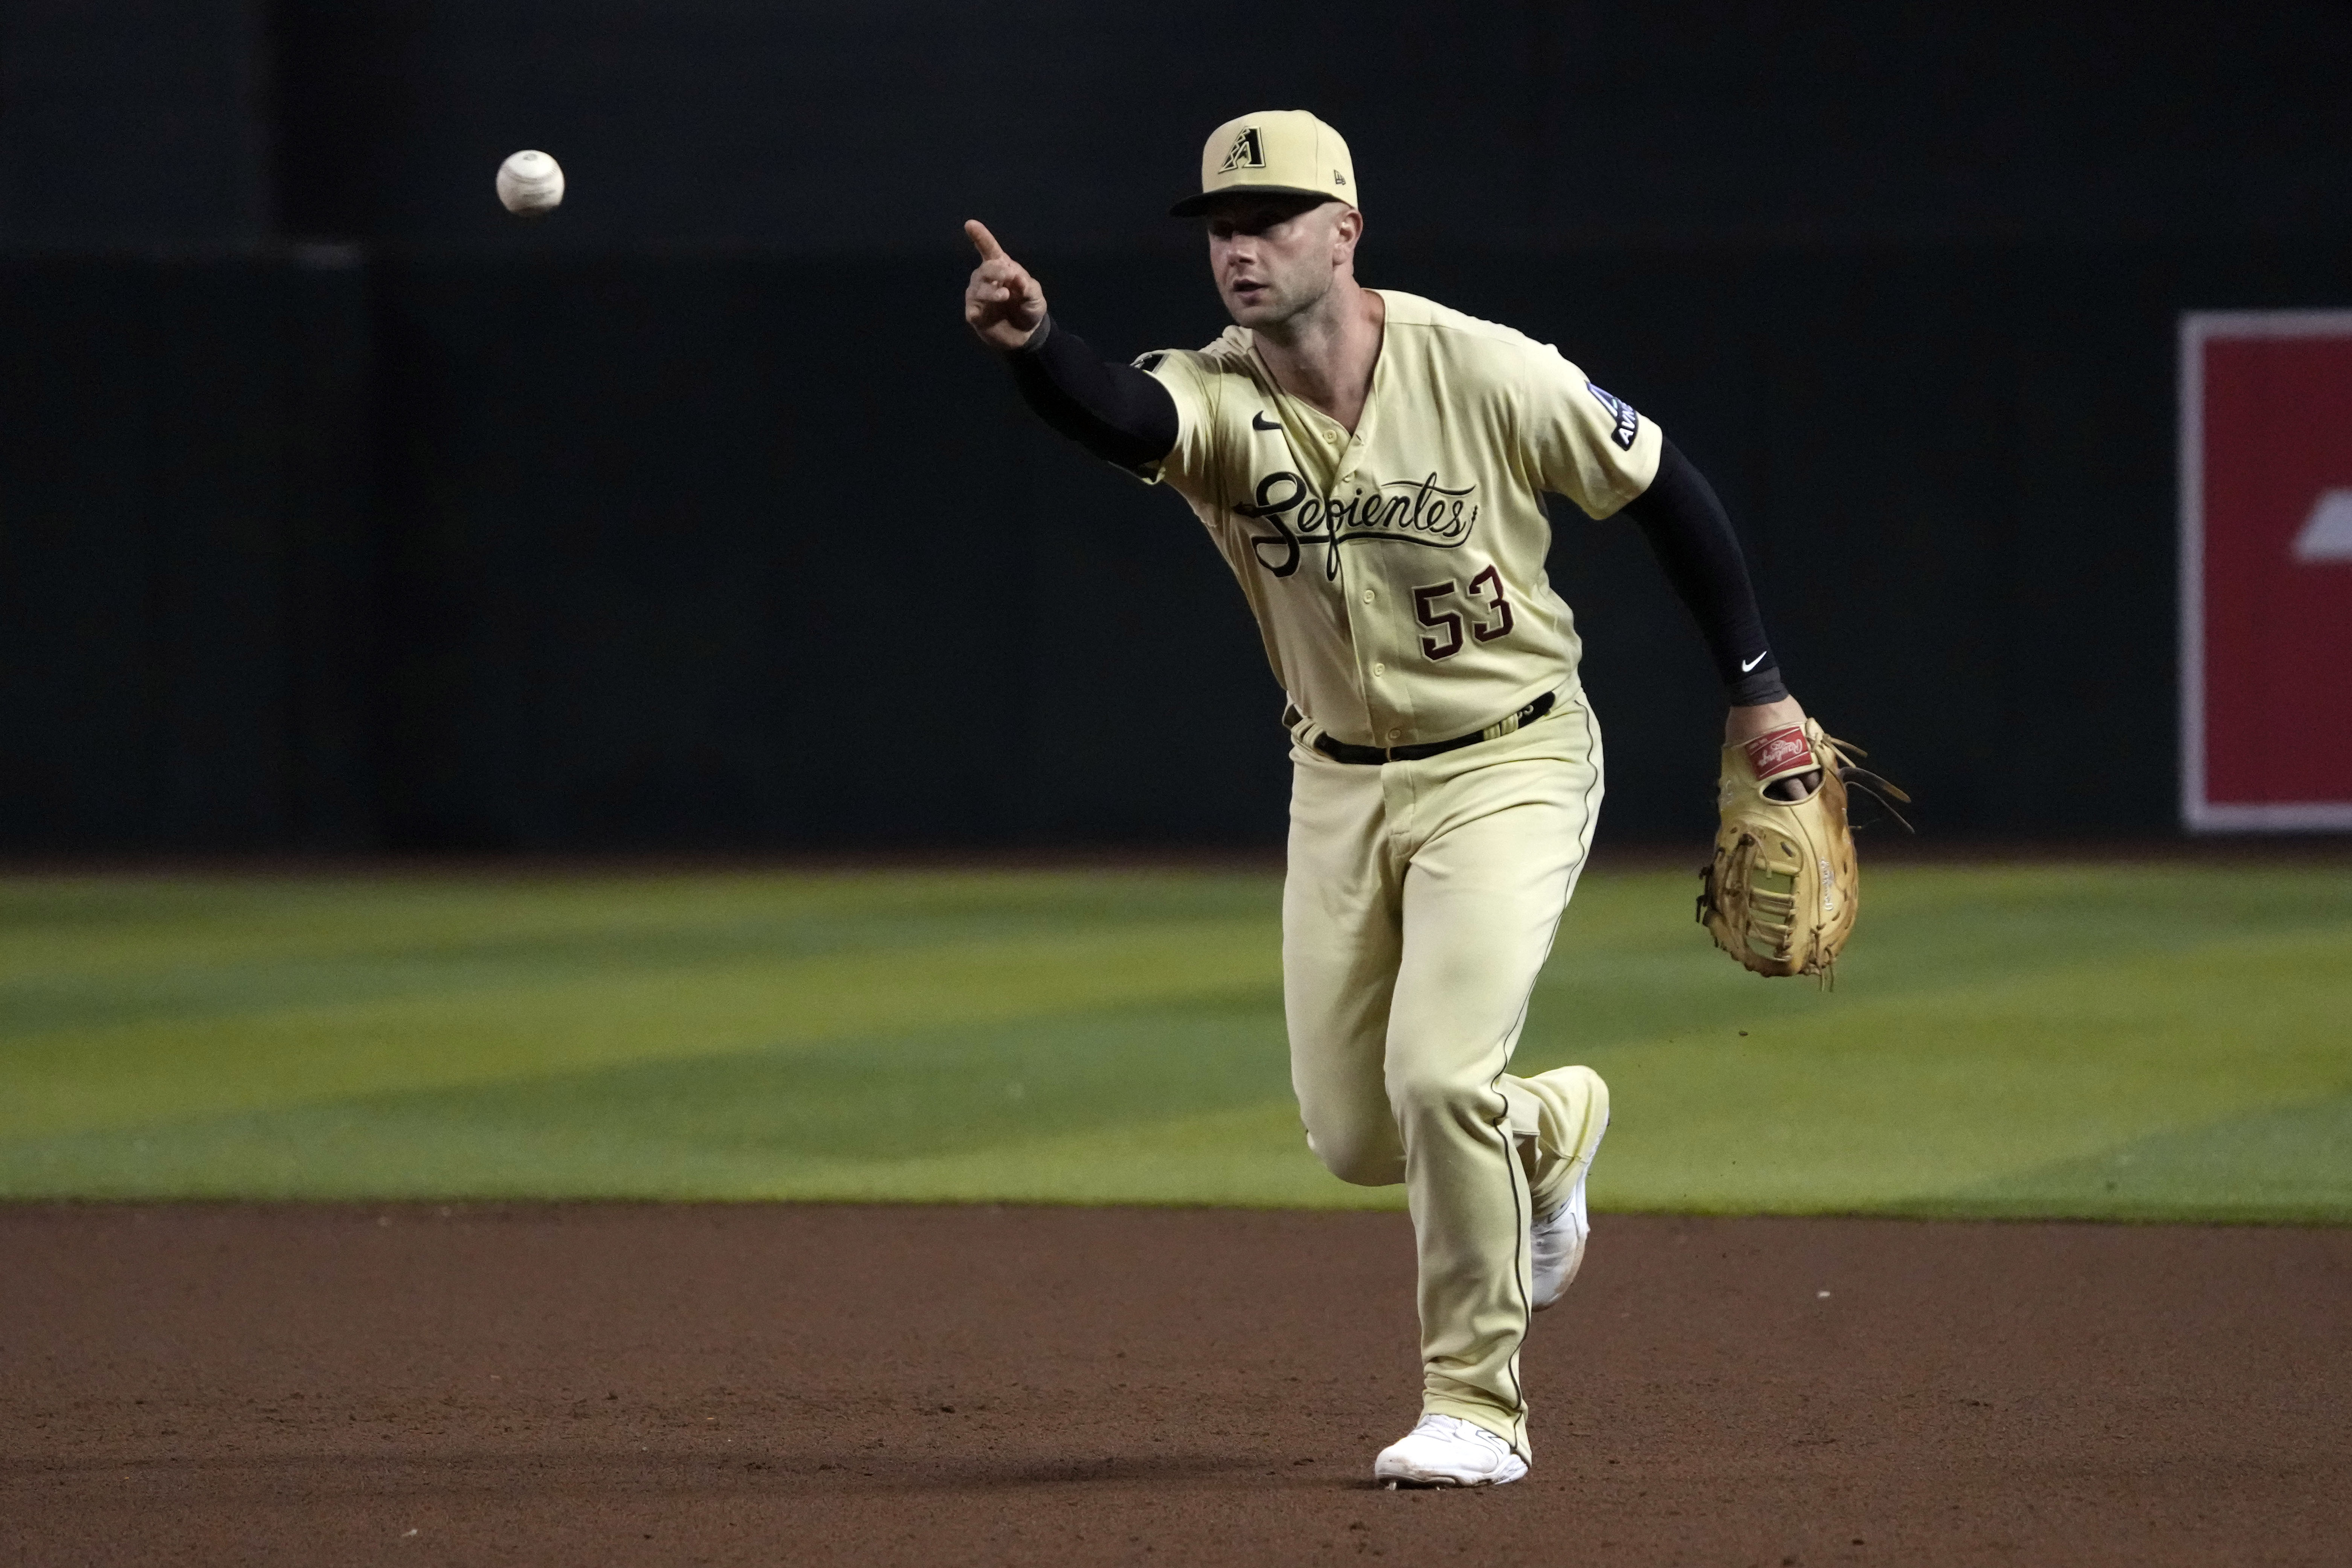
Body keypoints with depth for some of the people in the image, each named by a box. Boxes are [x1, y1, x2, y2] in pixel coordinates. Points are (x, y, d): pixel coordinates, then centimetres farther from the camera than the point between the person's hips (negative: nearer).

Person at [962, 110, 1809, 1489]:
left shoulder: (1490, 376, -19)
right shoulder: (1216, 401, -14)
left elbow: (1663, 488, -5)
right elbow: (1122, 418, -39)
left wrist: (1756, 684, 0)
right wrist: (1034, 346, -62)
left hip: (1509, 767, -4)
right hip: (1342, 786, 4)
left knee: (1439, 1075, -20)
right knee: (1356, 1135, 8)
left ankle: (1479, 1408, -3)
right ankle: (1550, 1125, 42)